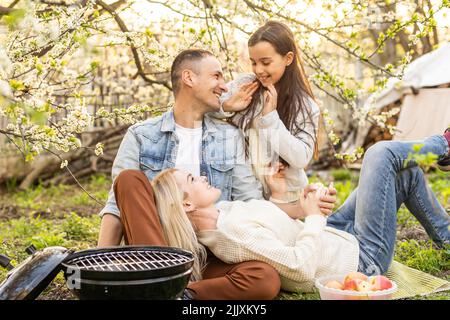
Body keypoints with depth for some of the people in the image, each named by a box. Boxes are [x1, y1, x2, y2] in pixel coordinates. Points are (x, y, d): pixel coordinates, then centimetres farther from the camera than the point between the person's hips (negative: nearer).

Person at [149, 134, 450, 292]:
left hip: (335, 235, 9)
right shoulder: (233, 233, -33)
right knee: (382, 153, -5)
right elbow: (302, 267, -35)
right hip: (363, 259, -9)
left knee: (407, 172, 17)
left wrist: (280, 195, -5)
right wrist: (314, 215, -23)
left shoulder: (222, 211, -4)